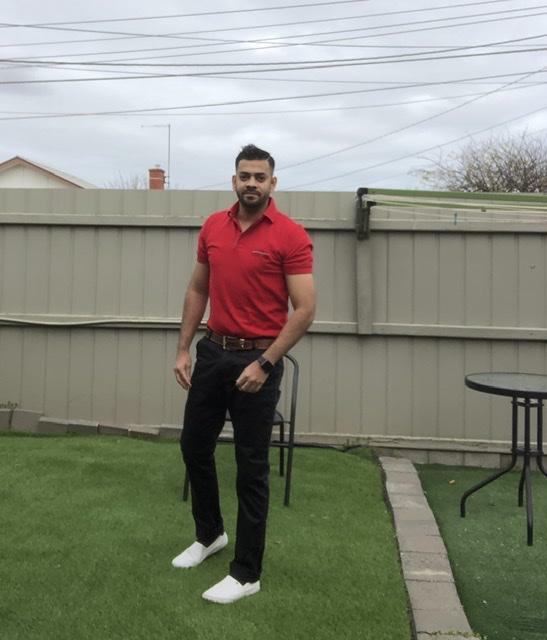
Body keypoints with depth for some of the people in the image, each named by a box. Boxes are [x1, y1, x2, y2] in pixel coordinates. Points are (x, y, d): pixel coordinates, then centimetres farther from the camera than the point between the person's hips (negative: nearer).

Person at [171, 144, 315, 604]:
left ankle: (247, 573, 13)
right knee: (194, 447, 16)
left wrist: (265, 363, -19)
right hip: (212, 353, 6)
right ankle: (209, 534, 40)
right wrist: (184, 349, 7)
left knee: (251, 467, 0)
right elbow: (198, 290, 13)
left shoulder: (291, 236, -12)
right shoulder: (213, 228, 6)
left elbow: (305, 310, -15)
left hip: (257, 360, -6)